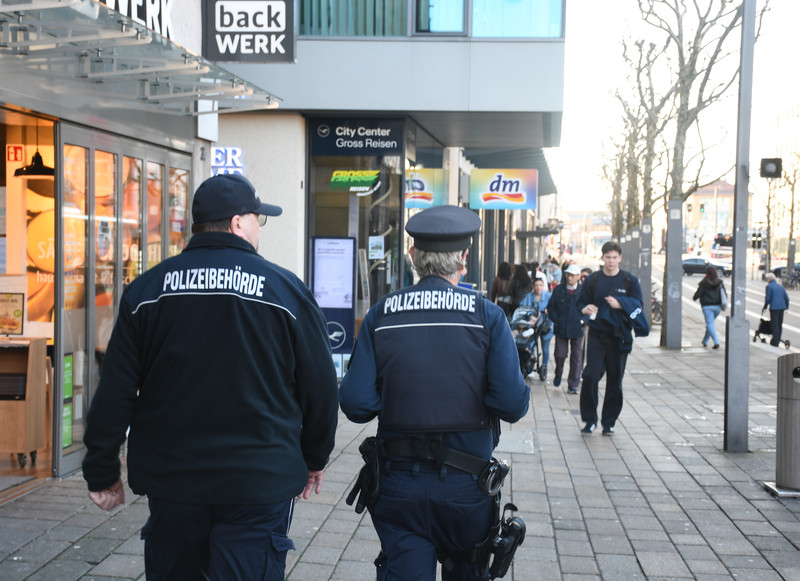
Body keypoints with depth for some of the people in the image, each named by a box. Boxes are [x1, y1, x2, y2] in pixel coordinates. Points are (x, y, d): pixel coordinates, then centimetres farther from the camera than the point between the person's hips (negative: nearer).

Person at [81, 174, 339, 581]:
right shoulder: (286, 290, -5)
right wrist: (314, 458, 16)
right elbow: (320, 388, 1)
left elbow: (115, 392, 0)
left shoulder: (147, 289, 1)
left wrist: (102, 471, 10)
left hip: (171, 481, 3)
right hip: (260, 484, -3)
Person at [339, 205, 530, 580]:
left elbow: (355, 404, -8)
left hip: (397, 485, 0)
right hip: (465, 485, 0)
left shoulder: (380, 315, -3)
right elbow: (512, 404, -13)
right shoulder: (486, 315, -7)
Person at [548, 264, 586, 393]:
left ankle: (573, 385, 8)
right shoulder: (558, 290, 5)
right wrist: (556, 320, -3)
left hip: (577, 329, -1)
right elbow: (551, 307, 9)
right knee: (560, 355, 3)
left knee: (577, 358, 0)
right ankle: (558, 374, 33)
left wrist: (583, 320, -7)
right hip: (561, 329, 1)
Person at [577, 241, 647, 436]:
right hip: (597, 334, 0)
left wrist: (620, 305, -15)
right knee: (591, 376, -12)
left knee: (615, 380, 4)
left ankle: (609, 422, 16)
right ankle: (589, 419, 1)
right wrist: (586, 308, -10)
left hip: (619, 337, 0)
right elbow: (581, 303, 13)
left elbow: (638, 306, 3)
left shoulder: (630, 281, 4)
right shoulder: (593, 279, 7)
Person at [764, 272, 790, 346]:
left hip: (774, 307, -6)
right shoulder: (781, 286, 16)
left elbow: (768, 298, -9)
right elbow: (786, 298, 15)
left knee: (774, 324, -4)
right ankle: (777, 340, 20)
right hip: (782, 307, 7)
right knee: (780, 324, 14)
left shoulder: (769, 286, -4)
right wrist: (786, 306, 28)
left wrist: (765, 307, 5)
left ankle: (775, 342, -6)